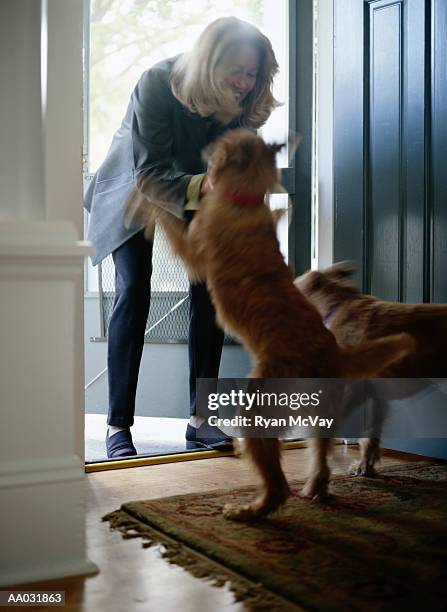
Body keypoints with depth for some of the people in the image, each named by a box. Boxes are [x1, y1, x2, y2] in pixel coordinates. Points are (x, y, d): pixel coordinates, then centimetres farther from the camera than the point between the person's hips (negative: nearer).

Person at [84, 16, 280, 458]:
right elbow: (151, 176, -34)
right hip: (133, 190, -4)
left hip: (196, 194, 4)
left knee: (210, 289, -9)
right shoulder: (157, 85, -32)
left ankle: (200, 419, -1)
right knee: (133, 291, -16)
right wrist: (202, 185, -52)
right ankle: (118, 425, -9)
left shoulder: (243, 104, -20)